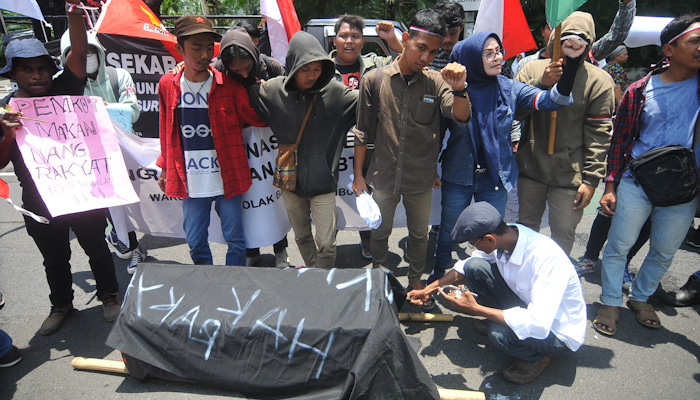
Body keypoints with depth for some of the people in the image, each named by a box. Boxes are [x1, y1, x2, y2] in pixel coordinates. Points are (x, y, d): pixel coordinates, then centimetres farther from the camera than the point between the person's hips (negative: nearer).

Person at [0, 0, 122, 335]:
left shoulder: (64, 91, -5)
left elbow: (79, 52, -18)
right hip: (40, 204, 2)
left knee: (97, 248, 15)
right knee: (54, 259, 19)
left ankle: (109, 296, 36)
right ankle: (61, 305, 40)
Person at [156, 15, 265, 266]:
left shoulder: (229, 85, -6)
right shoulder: (168, 85, 2)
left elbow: (257, 119, -5)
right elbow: (167, 133, 13)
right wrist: (165, 168, 18)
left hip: (226, 179, -2)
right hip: (191, 183, 2)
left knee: (235, 241, 9)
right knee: (196, 244, 13)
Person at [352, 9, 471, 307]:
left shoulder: (436, 82, -6)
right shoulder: (374, 79, -7)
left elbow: (462, 117, -18)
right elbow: (363, 131, -1)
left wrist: (459, 89, -38)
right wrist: (358, 174, 0)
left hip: (421, 180, 1)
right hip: (384, 177, 0)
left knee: (419, 235, 18)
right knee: (380, 232, 17)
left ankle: (416, 281, 42)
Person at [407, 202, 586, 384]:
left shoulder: (547, 256, -35)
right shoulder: (505, 235, -14)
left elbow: (539, 325, -39)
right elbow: (465, 266, 5)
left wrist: (476, 309, -34)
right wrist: (429, 290, 1)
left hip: (558, 331, -6)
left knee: (499, 335, -35)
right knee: (475, 267, -13)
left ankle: (536, 357, 0)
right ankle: (497, 320, 11)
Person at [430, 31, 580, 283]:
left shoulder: (509, 89, -5)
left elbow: (550, 101, -16)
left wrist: (568, 74, -32)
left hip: (495, 178, 1)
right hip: (457, 177, -1)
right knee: (448, 230, 17)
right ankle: (439, 273, 43)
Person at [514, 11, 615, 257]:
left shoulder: (599, 81, -5)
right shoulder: (533, 69, -1)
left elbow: (599, 134, -6)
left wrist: (591, 179, -9)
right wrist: (542, 84, -20)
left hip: (569, 174, -2)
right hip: (531, 166, 2)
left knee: (564, 234, 3)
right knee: (527, 227, 18)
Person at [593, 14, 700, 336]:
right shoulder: (640, 90, -3)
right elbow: (620, 140, 1)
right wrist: (610, 185, -3)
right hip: (637, 184, -2)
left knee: (664, 252, 14)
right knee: (619, 246, 3)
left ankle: (640, 298, 36)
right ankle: (611, 302, 22)